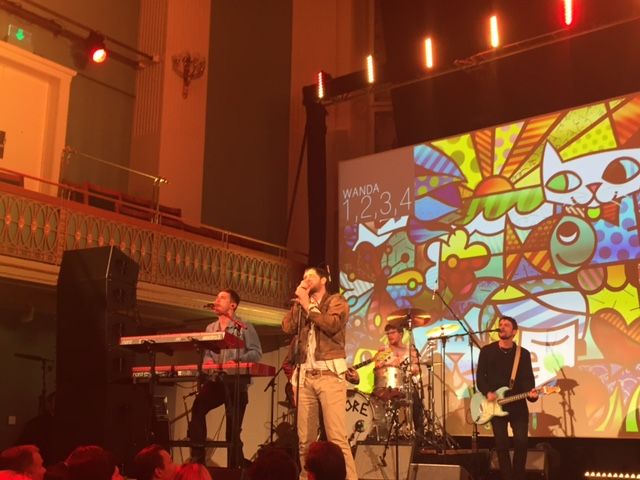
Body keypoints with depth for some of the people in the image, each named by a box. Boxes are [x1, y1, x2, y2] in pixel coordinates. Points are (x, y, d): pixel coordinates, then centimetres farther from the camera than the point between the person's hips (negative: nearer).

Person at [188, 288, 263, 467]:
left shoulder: (244, 327, 1)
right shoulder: (210, 328, 18)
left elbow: (256, 352, -6)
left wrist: (237, 361, -20)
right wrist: (208, 364, -1)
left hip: (237, 381, -4)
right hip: (215, 379, 4)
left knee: (233, 428, -2)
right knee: (198, 407, -23)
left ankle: (235, 467, 9)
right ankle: (197, 456, -18)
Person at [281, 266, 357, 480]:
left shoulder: (337, 301, 7)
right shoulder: (302, 306, 22)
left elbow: (331, 325, -12)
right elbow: (287, 327, 5)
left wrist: (308, 305, -3)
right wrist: (299, 302, 5)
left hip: (330, 374, -5)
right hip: (305, 376, 5)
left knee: (336, 436, -13)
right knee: (305, 438, 3)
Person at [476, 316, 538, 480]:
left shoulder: (523, 353, 4)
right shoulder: (487, 351, 2)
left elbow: (528, 378, -2)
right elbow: (480, 376, 1)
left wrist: (531, 393, -22)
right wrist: (487, 392, -15)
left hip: (518, 406, 0)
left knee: (521, 442, -6)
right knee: (501, 444, -3)